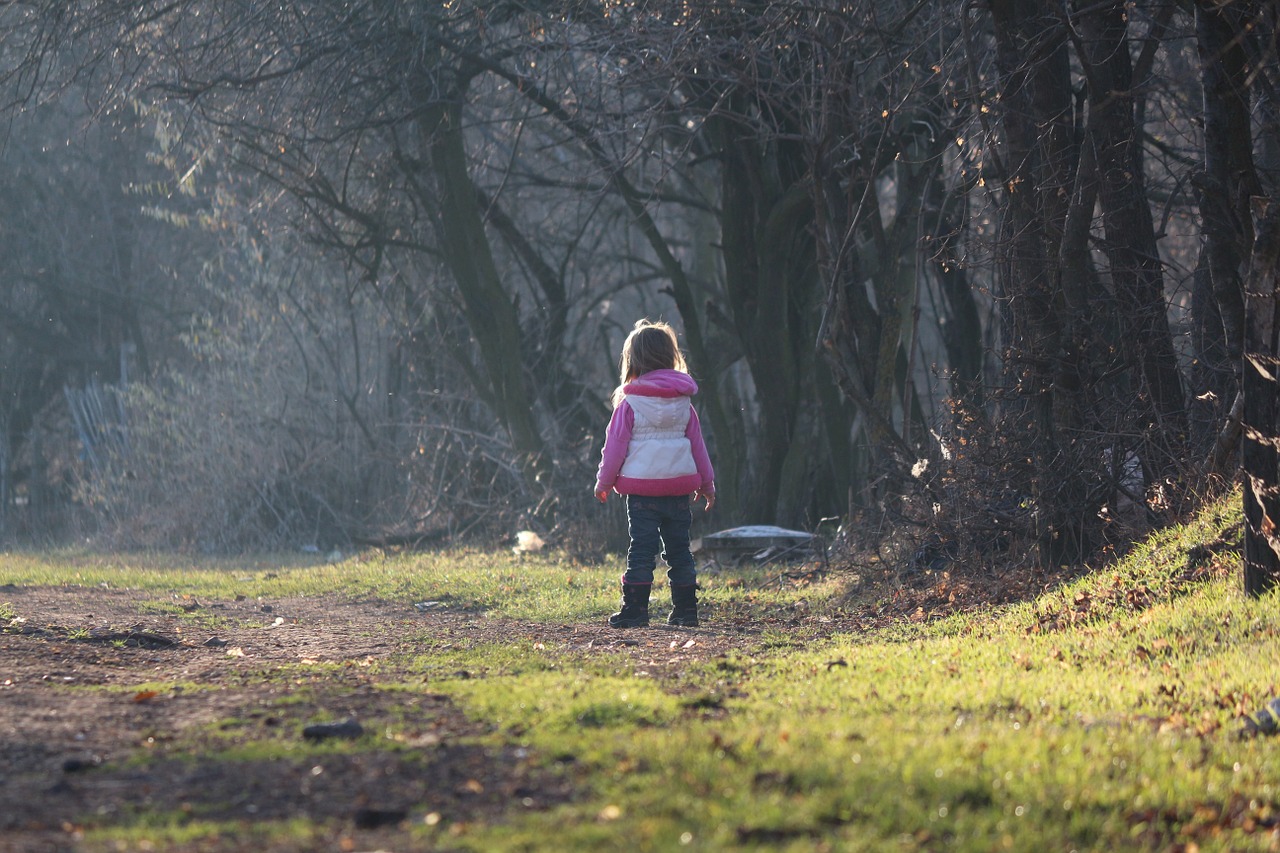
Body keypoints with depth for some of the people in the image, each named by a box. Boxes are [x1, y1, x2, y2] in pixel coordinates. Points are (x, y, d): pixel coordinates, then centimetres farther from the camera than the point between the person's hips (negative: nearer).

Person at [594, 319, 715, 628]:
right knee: (679, 549, 10)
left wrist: (604, 481, 10)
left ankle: (635, 609, -4)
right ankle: (686, 609, 11)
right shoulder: (683, 402, 6)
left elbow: (615, 444, -2)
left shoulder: (629, 403, -6)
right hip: (680, 484, 3)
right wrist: (707, 483, 22)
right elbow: (697, 443, 13)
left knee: (641, 549, -1)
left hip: (641, 484, -3)